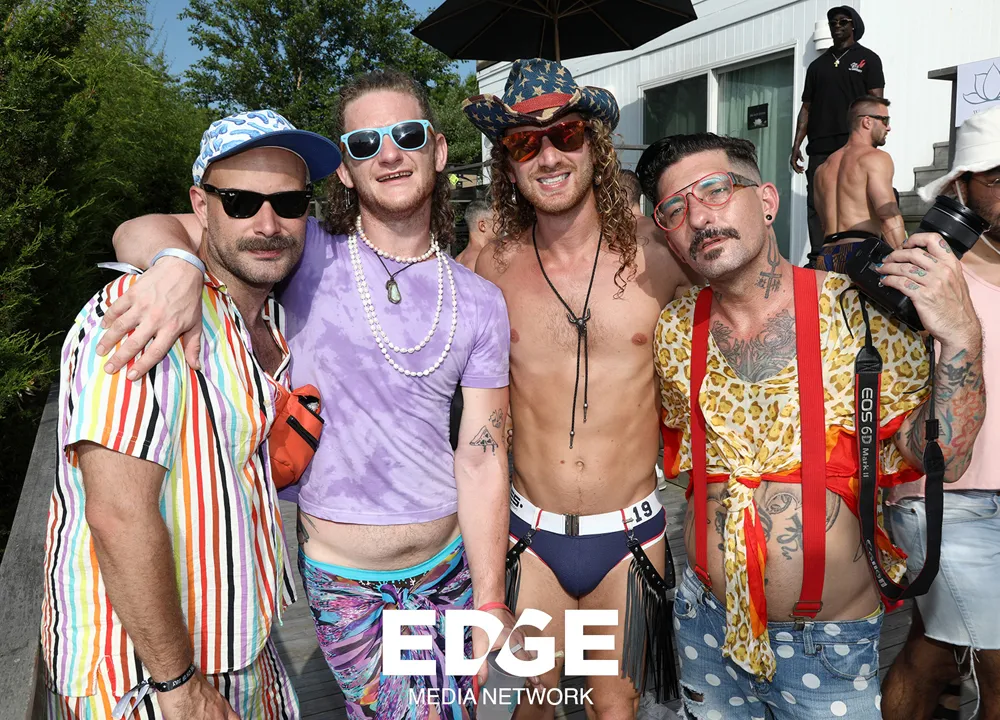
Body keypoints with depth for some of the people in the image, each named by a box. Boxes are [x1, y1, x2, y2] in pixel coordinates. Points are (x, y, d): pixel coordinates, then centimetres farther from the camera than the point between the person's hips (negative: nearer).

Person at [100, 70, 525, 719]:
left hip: (448, 567, 3)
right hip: (342, 582, -2)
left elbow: (480, 458, -3)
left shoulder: (480, 303, -2)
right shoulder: (308, 254, -9)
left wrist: (490, 603, -5)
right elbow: (140, 231, -12)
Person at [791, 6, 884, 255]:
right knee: (816, 206, -3)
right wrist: (796, 145, 6)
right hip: (820, 147, 3)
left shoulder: (867, 59, 11)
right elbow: (806, 107, 18)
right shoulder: (818, 65, 21)